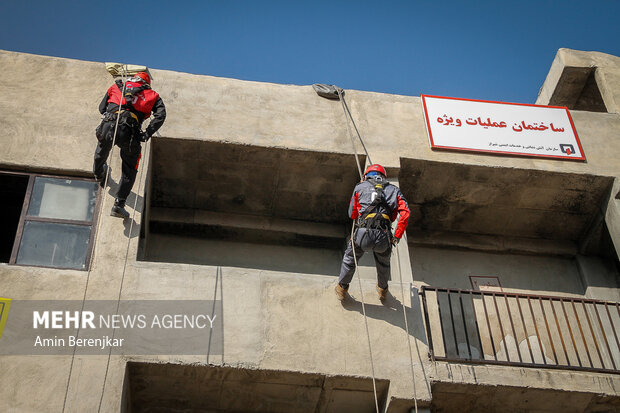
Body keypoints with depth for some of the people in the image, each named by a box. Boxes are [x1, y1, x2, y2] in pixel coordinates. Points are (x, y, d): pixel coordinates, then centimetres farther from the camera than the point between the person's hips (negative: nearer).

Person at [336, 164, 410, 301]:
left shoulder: (360, 187, 17)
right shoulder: (394, 190, 19)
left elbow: (352, 214, 22)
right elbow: (405, 213, 4)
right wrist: (396, 237, 8)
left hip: (363, 234, -1)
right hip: (384, 237, 2)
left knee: (349, 259, 29)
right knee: (383, 263, 33)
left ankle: (342, 288, 44)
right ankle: (383, 289, 54)